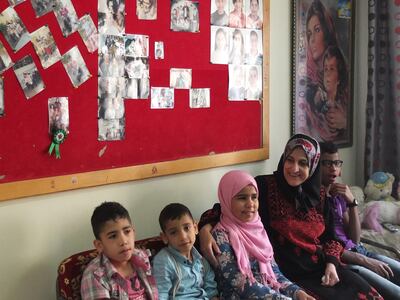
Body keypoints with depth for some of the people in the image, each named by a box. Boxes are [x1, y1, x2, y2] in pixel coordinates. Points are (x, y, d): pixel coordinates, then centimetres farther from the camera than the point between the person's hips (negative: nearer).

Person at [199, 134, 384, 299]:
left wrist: (331, 264, -2)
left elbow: (330, 237, 15)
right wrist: (206, 229, -28)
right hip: (288, 273, -6)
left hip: (322, 266, 6)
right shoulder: (264, 186, -9)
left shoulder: (319, 194, 8)